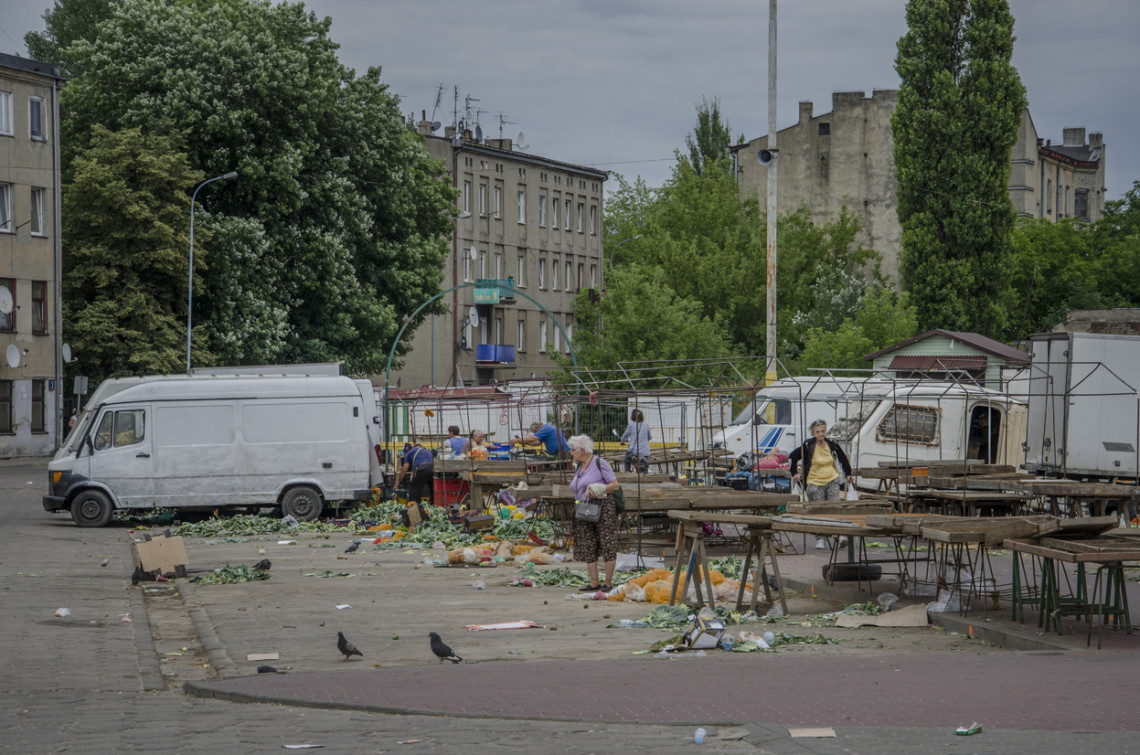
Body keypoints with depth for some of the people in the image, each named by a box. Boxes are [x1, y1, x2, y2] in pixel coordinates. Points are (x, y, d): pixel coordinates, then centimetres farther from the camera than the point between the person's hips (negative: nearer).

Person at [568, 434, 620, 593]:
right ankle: (594, 583, 7)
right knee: (588, 548, 4)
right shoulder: (578, 467, 17)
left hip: (603, 508, -8)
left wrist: (598, 490, -20)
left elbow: (615, 485, -8)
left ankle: (608, 583, -3)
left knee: (607, 546, -6)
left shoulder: (600, 463, -5)